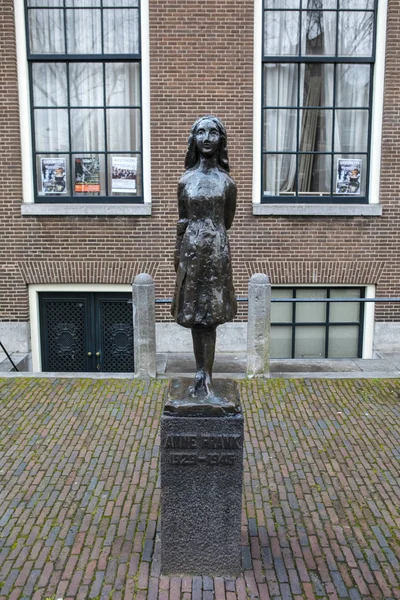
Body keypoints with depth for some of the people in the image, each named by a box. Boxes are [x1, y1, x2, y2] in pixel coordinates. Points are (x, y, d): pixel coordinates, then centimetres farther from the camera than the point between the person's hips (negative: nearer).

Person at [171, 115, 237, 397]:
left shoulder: (227, 182, 0)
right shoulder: (186, 180, 4)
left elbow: (226, 222, 8)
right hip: (191, 251, 2)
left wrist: (208, 233, 9)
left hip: (217, 250, -2)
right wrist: (178, 253, 9)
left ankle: (206, 378, 11)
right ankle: (202, 376, 20)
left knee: (209, 317, 1)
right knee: (194, 316, 7)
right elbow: (182, 222, 9)